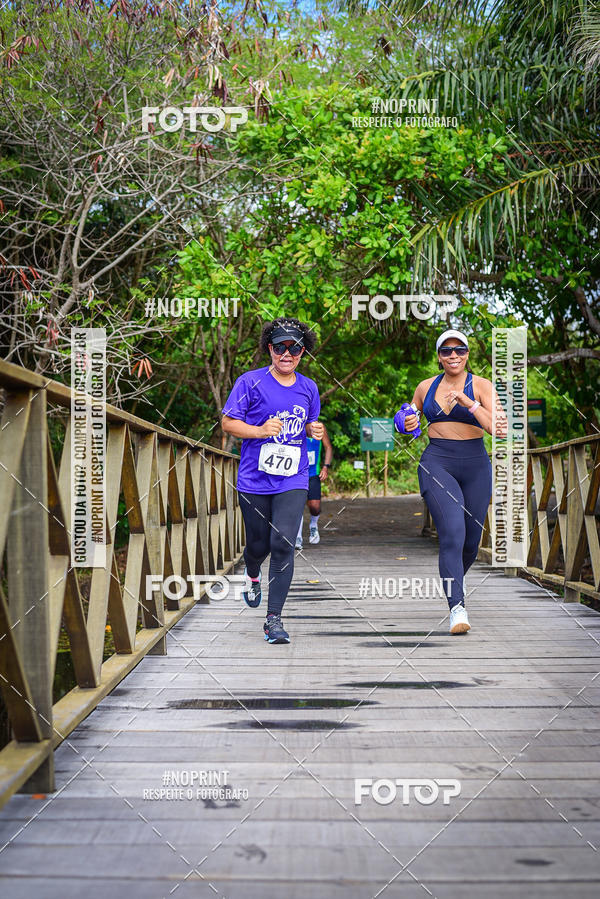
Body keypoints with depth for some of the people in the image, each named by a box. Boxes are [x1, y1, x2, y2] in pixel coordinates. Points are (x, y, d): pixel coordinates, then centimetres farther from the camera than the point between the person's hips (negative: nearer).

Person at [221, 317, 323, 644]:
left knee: (283, 544, -12)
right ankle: (251, 575, 47)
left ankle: (274, 618, -6)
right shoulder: (250, 382, -4)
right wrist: (260, 430, -19)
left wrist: (314, 430, -1)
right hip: (254, 480, -1)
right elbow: (228, 422, -3)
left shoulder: (308, 388, 9)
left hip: (293, 480, 1)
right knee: (259, 544, 9)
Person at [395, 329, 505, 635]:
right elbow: (412, 419, 25)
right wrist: (409, 425, 1)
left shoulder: (481, 386, -1)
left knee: (471, 540, 11)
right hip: (436, 465, 0)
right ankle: (457, 609, -24)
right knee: (452, 533, -20)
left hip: (475, 466, 0)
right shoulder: (426, 387, 9)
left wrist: (469, 403, -23)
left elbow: (498, 429, -13)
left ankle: (457, 575, 45)